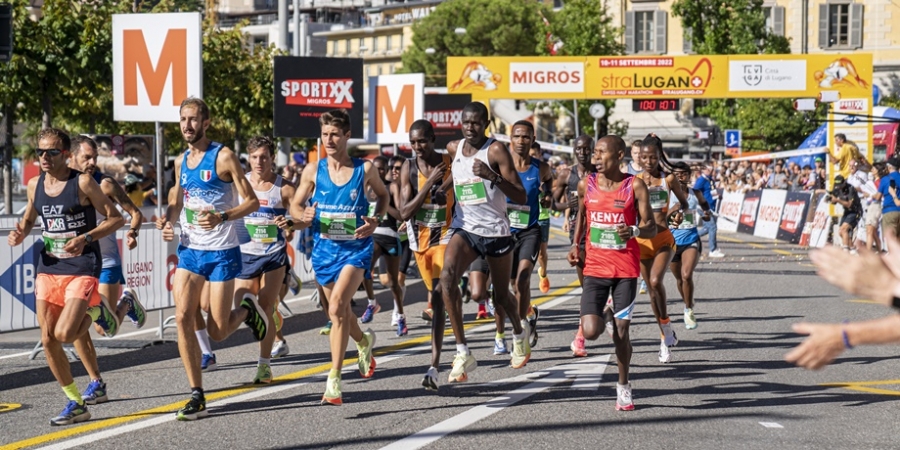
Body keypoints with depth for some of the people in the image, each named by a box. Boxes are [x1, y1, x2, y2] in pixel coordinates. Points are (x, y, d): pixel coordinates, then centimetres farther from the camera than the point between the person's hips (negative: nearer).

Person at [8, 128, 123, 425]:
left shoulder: (83, 183, -10)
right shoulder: (34, 185, 6)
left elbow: (116, 218, -7)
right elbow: (28, 219, 22)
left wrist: (86, 238, -20)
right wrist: (20, 234, -1)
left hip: (82, 267, -6)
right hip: (48, 268, 6)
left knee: (64, 334, -20)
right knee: (48, 340, 2)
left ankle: (96, 312, 14)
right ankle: (76, 405, 16)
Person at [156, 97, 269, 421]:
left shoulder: (224, 157, -9)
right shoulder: (181, 161, 10)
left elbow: (252, 202, -10)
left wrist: (222, 217, -26)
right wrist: (167, 218, 2)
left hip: (221, 252, -5)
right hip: (188, 250, 5)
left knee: (217, 331, -3)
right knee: (183, 317, -10)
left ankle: (246, 307, 31)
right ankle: (197, 396, -3)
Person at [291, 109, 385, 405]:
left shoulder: (364, 170, -5)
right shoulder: (313, 171, -1)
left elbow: (383, 195, 14)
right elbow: (295, 205, 10)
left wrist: (375, 220, -4)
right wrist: (303, 216, -14)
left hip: (356, 248, -4)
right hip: (324, 248, 4)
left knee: (337, 306, -23)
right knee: (337, 312, 18)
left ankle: (334, 381, -21)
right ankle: (364, 341, 53)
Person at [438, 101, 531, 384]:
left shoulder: (496, 151, -11)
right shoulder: (453, 149, 5)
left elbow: (521, 197, -16)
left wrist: (492, 176, -28)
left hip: (496, 231, -3)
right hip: (464, 229, 3)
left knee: (501, 296, 13)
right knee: (447, 277, -26)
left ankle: (519, 333, 49)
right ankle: (463, 353, -25)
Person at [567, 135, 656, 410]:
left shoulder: (635, 186, -6)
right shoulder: (586, 184, 2)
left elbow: (651, 228, -5)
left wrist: (634, 230, -27)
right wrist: (576, 244, 6)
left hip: (626, 268, -1)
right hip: (595, 267, 2)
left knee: (622, 330, 2)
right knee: (591, 332, -12)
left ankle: (623, 385, 22)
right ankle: (602, 317, 26)